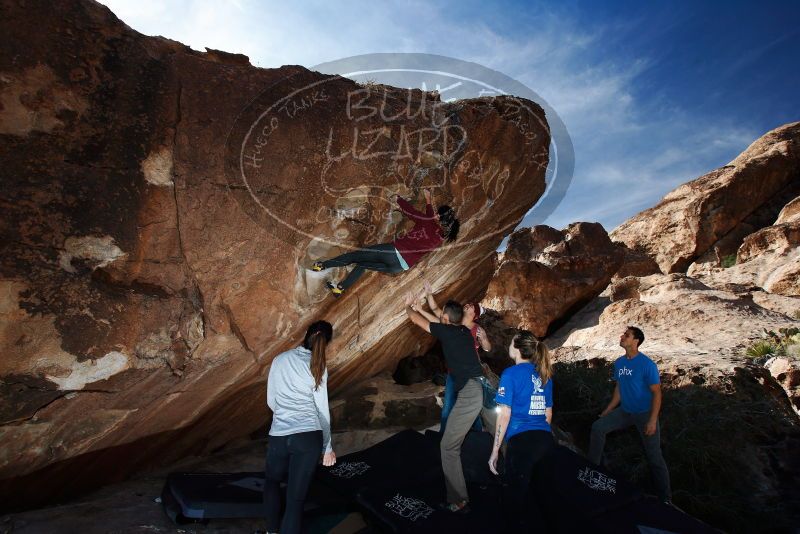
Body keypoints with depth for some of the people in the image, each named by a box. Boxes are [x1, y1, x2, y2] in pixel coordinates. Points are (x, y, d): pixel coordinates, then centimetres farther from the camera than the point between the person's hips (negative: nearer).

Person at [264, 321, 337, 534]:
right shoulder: (318, 367, -1)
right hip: (310, 437, -2)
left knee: (272, 481, 30)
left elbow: (271, 401, 13)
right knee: (296, 497, 6)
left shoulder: (280, 360, 6)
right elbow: (322, 410, 2)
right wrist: (327, 447, 10)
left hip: (279, 436, 2)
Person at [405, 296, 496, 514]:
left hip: (470, 391, -8)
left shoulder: (445, 331, 0)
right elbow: (440, 320, 37)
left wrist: (408, 305, 32)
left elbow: (416, 319, 12)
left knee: (449, 446, 0)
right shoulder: (465, 331, 18)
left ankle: (458, 501, 0)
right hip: (486, 386, 8)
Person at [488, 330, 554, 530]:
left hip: (521, 440, -6)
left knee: (514, 497, 6)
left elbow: (505, 415, -9)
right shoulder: (544, 375, 11)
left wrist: (495, 451, -4)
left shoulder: (511, 373, -7)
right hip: (546, 439, 6)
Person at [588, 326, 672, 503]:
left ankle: (665, 498, 16)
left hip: (645, 413, -6)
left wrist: (652, 421, -20)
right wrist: (607, 411, 12)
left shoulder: (647, 364, -18)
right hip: (624, 411, 6)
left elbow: (656, 392, -16)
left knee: (654, 457, -1)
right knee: (597, 427, -8)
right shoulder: (619, 363, 1)